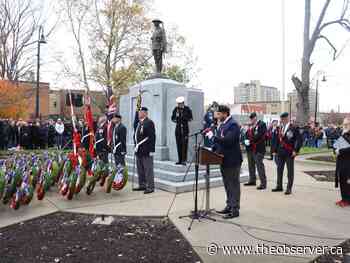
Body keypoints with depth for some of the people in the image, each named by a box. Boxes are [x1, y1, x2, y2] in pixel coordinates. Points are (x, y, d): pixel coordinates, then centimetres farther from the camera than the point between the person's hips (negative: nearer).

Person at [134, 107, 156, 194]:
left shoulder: (149, 122, -11)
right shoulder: (139, 123, 16)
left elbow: (152, 137, -16)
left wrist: (151, 150, -19)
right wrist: (136, 146, 15)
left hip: (146, 151, -9)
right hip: (139, 150, 9)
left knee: (148, 170, -2)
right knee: (140, 170, 15)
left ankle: (150, 187, 6)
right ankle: (142, 185, 26)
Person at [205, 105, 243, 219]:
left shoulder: (233, 124, -16)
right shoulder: (221, 124, 12)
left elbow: (228, 140, -28)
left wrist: (213, 137, -25)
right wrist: (213, 149, 4)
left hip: (232, 160, -9)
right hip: (224, 159, 9)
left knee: (234, 185, 1)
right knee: (227, 185, 17)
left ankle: (235, 209, 10)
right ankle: (229, 206, 29)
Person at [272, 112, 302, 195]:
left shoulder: (294, 128, -7)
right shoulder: (280, 128, 11)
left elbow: (299, 140, -10)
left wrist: (295, 150, -14)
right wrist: (275, 150, 11)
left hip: (289, 153, -6)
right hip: (280, 152, 6)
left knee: (290, 171, 3)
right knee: (279, 169, 12)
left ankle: (289, 188, 10)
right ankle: (279, 186, 23)